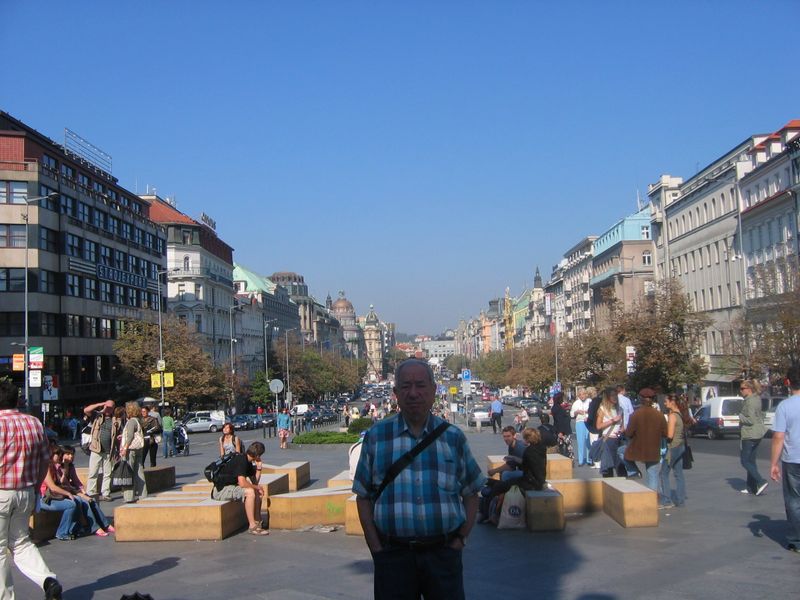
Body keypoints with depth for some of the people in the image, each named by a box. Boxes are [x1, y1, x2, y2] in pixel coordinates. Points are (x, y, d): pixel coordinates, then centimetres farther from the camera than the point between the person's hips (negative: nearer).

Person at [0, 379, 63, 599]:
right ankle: (48, 579, -1)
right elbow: (45, 460, 10)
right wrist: (36, 488, 20)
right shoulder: (34, 423, 5)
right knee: (21, 542, 18)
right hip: (26, 493, 6)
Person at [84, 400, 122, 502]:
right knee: (93, 473, -1)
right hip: (96, 450, -1)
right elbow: (86, 410, -8)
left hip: (109, 451, 2)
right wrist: (99, 404, -12)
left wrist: (119, 450, 0)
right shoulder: (97, 416, 6)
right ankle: (90, 494, 4)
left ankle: (105, 494, 12)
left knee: (107, 474, 6)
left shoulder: (116, 421, 9)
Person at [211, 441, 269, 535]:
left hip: (230, 487, 10)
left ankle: (257, 522, 9)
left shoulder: (248, 461, 10)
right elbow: (242, 483, -29)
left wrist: (258, 467, 0)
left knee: (258, 492, 10)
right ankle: (252, 526, -23)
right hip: (220, 490, -10)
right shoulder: (241, 460, -20)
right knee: (250, 492, -28)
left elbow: (254, 482, 12)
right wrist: (257, 487, -14)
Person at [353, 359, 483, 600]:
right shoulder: (376, 437, 2)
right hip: (393, 555, -1)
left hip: (444, 553, 1)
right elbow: (363, 496, 5)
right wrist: (376, 548, -2)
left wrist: (461, 538, 1)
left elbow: (471, 493, 12)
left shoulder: (453, 437, 5)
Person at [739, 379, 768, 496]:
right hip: (758, 434, 10)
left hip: (749, 435, -10)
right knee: (751, 461, 14)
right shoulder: (756, 399, 11)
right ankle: (751, 487, 18)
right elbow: (760, 416, 19)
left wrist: (740, 417, -9)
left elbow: (751, 420, -24)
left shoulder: (749, 401, -19)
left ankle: (761, 482, -11)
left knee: (745, 461, -2)